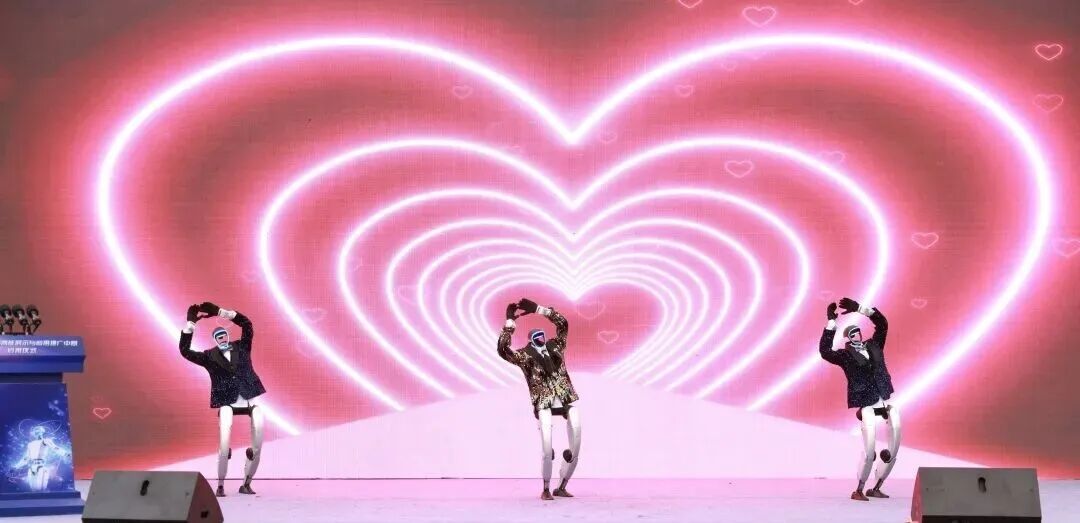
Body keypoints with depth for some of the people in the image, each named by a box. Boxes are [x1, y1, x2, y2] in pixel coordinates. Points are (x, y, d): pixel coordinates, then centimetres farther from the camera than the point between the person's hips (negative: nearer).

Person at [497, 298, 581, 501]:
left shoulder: (555, 346, 17)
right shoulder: (525, 355, 6)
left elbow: (562, 323, 18)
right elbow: (503, 350, -9)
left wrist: (537, 309, 15)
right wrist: (510, 321, -6)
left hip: (567, 400, 4)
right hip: (544, 404, -4)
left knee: (575, 448, 2)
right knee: (546, 446, -20)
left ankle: (561, 487, 18)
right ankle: (546, 488, -3)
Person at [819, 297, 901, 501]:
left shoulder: (874, 345, 14)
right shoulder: (845, 355, 0)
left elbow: (882, 323, 17)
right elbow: (825, 351, -16)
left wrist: (859, 308, 10)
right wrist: (831, 322, -15)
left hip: (888, 402, 6)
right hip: (868, 406, -6)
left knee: (893, 449, 8)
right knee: (869, 450, -12)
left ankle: (876, 488, 22)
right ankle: (859, 490, 4)